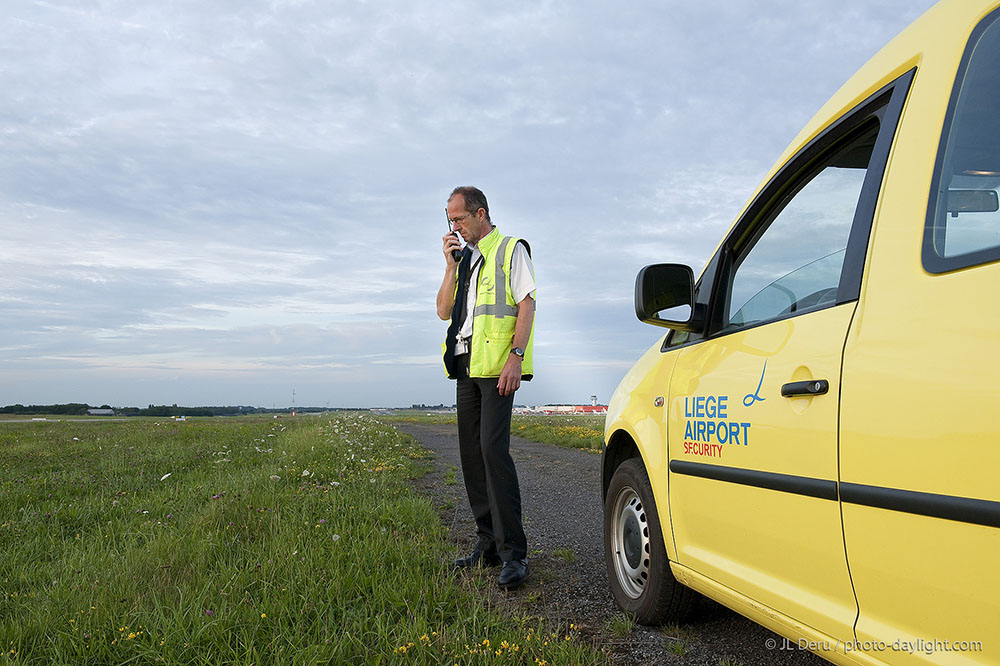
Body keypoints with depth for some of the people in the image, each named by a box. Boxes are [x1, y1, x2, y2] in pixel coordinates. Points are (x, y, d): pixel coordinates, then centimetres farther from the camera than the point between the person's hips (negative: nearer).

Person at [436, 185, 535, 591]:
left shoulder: (511, 250, 2)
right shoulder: (464, 259, 23)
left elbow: (527, 304, -7)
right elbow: (443, 311, 16)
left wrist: (516, 356, -18)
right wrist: (452, 265, 5)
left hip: (497, 363, -7)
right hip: (465, 363, 8)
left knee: (493, 448, -17)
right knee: (471, 453, 5)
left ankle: (513, 553, -14)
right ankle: (488, 545, 13)